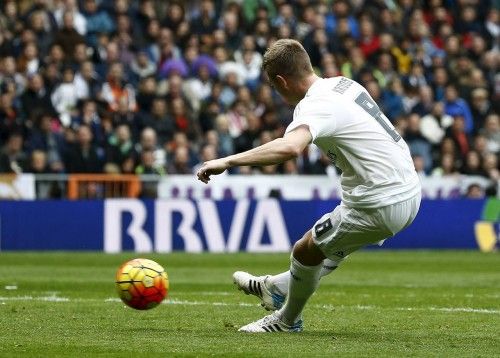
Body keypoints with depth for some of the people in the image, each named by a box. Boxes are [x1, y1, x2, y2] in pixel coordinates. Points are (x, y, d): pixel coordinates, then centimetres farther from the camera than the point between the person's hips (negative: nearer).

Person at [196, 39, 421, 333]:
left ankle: (287, 320, 28)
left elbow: (290, 147, -41)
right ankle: (278, 288, 46)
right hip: (409, 191, 9)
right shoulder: (343, 84, 8)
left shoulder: (316, 106, -20)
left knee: (306, 251, 8)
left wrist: (227, 161, -40)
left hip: (382, 206, -9)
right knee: (336, 245, 28)